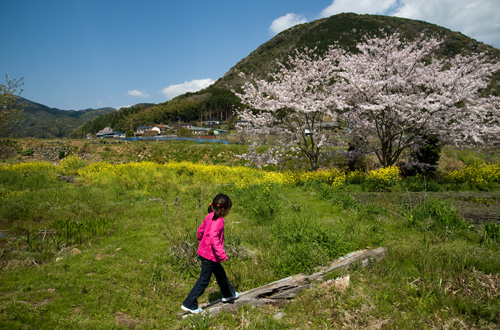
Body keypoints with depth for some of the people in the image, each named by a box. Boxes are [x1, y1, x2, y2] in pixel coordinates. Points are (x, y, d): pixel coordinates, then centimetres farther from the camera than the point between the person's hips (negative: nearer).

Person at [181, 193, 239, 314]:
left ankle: (228, 294, 43)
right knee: (204, 280, 3)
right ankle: (189, 304, 13)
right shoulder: (218, 221, -24)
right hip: (210, 255, -10)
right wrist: (222, 254, -32)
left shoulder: (210, 216, 3)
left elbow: (200, 230, 13)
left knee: (220, 273, 25)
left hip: (204, 251, 10)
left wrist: (201, 242, 29)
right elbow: (213, 238, -33)